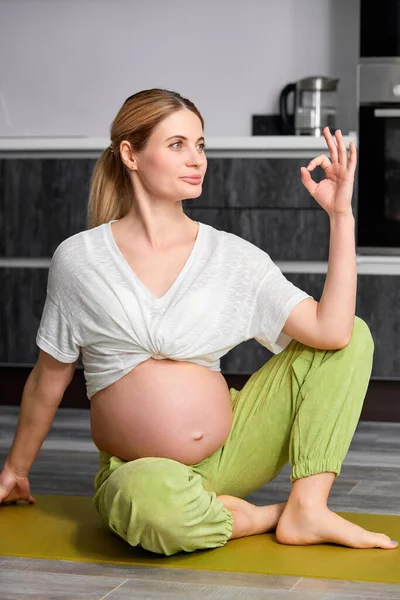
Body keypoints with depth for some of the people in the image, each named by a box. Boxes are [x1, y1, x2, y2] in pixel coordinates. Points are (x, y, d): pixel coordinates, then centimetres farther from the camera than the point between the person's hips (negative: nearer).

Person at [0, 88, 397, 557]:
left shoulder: (232, 256, 1)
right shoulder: (78, 259, -3)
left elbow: (332, 330, -10)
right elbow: (49, 376, 9)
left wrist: (341, 215, -12)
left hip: (231, 451, 3)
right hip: (137, 470, -3)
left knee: (353, 333, -7)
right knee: (152, 498, -42)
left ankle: (307, 509, -15)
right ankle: (251, 518, -9)